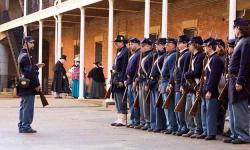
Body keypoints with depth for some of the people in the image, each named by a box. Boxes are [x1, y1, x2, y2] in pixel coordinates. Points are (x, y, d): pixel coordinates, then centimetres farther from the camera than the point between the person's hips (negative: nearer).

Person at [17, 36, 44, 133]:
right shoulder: (26, 56, -16)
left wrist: (36, 67, 15)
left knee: (23, 107, 14)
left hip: (23, 87, 10)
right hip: (29, 87, -10)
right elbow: (30, 72, -21)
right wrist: (37, 84, -16)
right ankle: (26, 127, -2)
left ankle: (22, 126, 19)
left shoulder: (22, 55, 16)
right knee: (28, 107, -5)